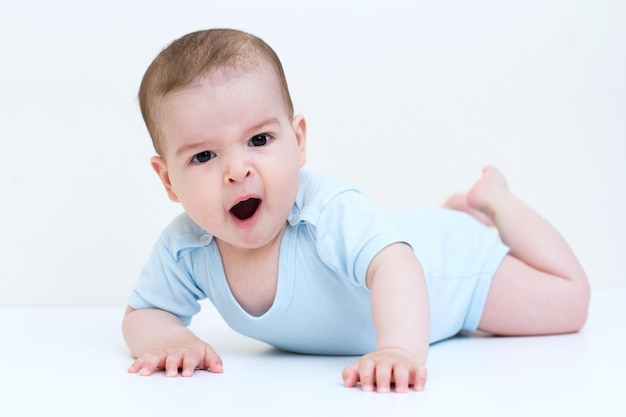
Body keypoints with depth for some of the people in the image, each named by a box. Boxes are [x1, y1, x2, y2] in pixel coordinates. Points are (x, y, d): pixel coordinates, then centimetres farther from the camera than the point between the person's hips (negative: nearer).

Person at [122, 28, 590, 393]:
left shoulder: (329, 213, -45)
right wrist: (169, 338, -40)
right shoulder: (184, 249, -29)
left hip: (444, 261, -5)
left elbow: (394, 264, -60)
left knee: (569, 302, 6)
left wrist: (400, 347, -79)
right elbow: (142, 314, -16)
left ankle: (491, 202, 23)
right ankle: (460, 210, 48)